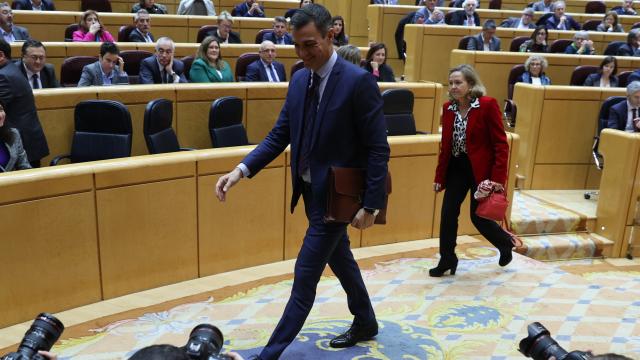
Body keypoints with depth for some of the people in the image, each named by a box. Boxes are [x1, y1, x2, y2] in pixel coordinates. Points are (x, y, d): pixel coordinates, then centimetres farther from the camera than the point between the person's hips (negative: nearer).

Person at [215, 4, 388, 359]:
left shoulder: (358, 81, -17)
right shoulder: (299, 80, 3)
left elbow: (378, 149, -16)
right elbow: (279, 135, 5)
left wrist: (370, 205, -18)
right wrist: (242, 169, -9)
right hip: (311, 190, 8)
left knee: (305, 275, -1)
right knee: (340, 258, 22)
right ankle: (365, 323, 44)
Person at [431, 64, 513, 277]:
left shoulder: (487, 105, -12)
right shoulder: (448, 108, 4)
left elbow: (501, 144, -12)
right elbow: (445, 145, 10)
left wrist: (498, 178, -18)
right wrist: (439, 176, 7)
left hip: (480, 169, -5)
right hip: (456, 167, 5)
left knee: (478, 217, 3)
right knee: (448, 214, 2)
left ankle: (505, 243, 33)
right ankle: (447, 260, 17)